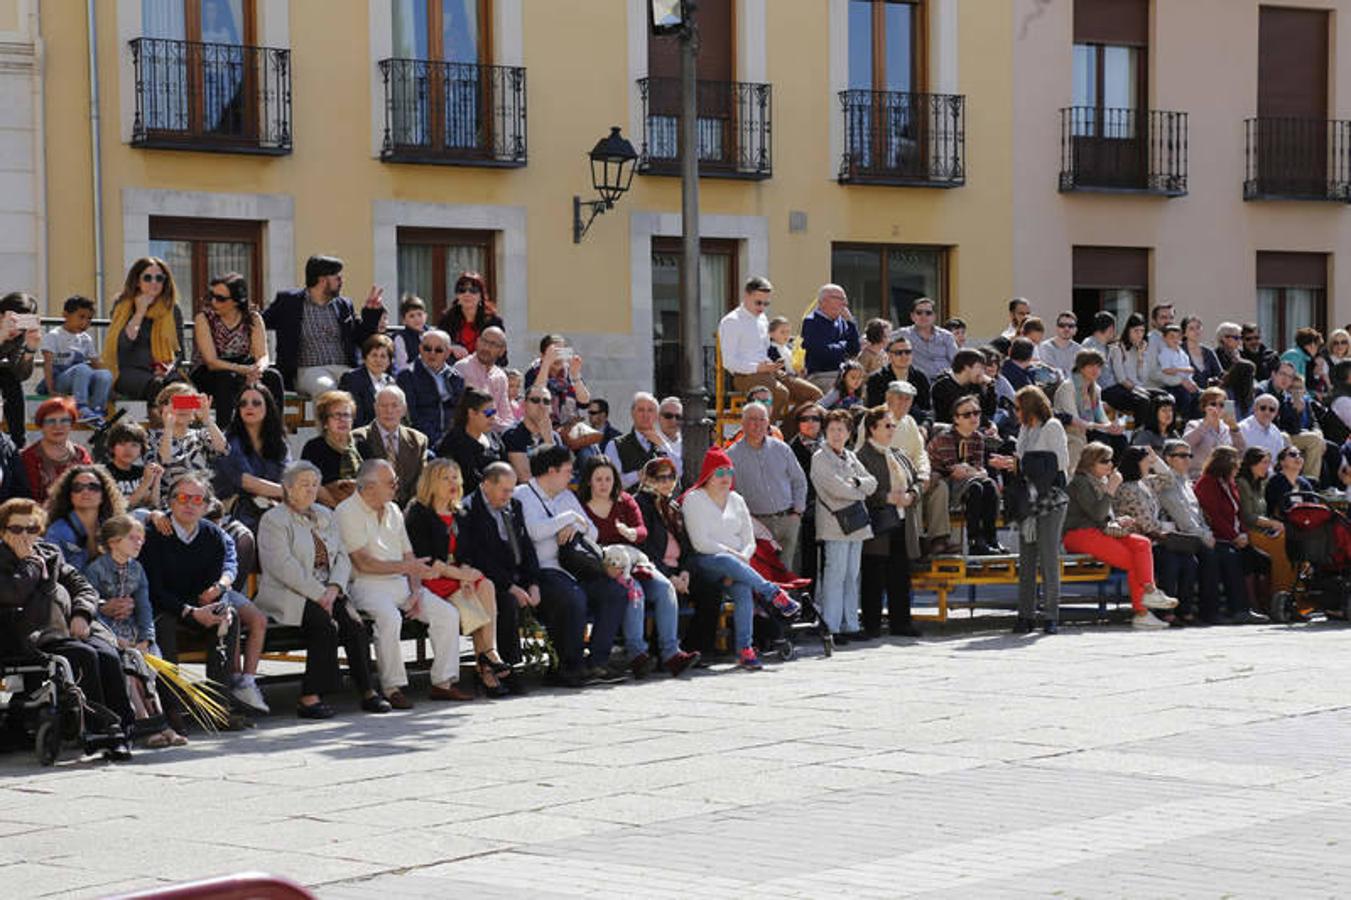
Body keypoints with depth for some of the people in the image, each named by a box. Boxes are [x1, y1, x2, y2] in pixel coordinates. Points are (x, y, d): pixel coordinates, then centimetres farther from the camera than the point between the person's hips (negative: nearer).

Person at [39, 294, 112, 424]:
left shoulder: (86, 339, 17)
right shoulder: (53, 336, -2)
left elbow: (96, 363, 17)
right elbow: (48, 363, -12)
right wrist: (51, 390, -24)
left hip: (82, 381, 6)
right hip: (58, 381, -6)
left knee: (105, 374, -22)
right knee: (82, 368, -36)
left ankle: (97, 411, -32)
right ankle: (81, 410, -49)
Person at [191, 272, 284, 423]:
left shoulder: (253, 318, -2)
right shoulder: (204, 318, -11)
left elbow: (263, 356, -10)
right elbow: (212, 362, -20)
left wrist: (257, 369, -35)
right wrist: (245, 370, -34)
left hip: (242, 373, 3)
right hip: (209, 377, -3)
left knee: (273, 377, -25)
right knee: (227, 378, -36)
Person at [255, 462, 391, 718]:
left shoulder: (325, 516, 20)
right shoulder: (273, 520, -2)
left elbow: (342, 558, 13)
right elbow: (284, 567, -13)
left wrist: (334, 588, -8)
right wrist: (319, 594, -18)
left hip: (328, 592, 6)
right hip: (288, 596, -6)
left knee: (354, 622, -22)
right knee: (327, 625, -31)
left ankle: (368, 691, -18)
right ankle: (310, 696, -29)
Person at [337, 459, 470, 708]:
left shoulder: (393, 511, 17)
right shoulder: (347, 512, -7)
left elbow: (409, 556, 17)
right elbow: (363, 563, -14)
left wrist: (416, 590, 0)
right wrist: (406, 567, -12)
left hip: (400, 583, 7)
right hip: (367, 585, -7)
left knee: (448, 614, -8)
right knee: (389, 617, -37)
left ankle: (443, 682, -4)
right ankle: (392, 688, -28)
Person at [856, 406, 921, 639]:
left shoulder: (898, 455, 18)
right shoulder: (863, 456, -7)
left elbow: (915, 481, 21)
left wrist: (911, 496, -1)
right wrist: (887, 498, -19)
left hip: (901, 524, 7)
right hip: (876, 525, -7)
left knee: (900, 576, 9)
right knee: (874, 579, -3)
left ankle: (900, 622, 17)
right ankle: (871, 625, 2)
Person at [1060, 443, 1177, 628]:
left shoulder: (1100, 481, 22)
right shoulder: (1080, 482, -7)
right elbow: (1097, 514, -17)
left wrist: (1115, 523, 7)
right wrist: (1111, 489, -15)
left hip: (1099, 532, 9)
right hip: (1079, 534, -9)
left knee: (1142, 544, -15)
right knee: (1131, 560, -21)